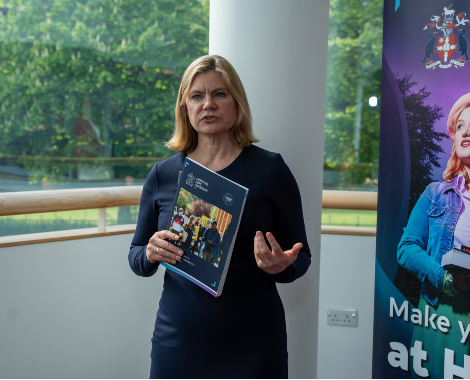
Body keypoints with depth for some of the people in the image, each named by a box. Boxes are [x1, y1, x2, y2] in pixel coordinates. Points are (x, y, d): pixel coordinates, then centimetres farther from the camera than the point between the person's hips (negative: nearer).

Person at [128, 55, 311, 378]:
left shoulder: (270, 169, -4)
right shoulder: (162, 175, 2)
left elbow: (301, 258, 0)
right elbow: (136, 256, 9)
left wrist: (280, 266, -22)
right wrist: (150, 255, -12)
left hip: (252, 344, -2)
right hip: (178, 338, 2)